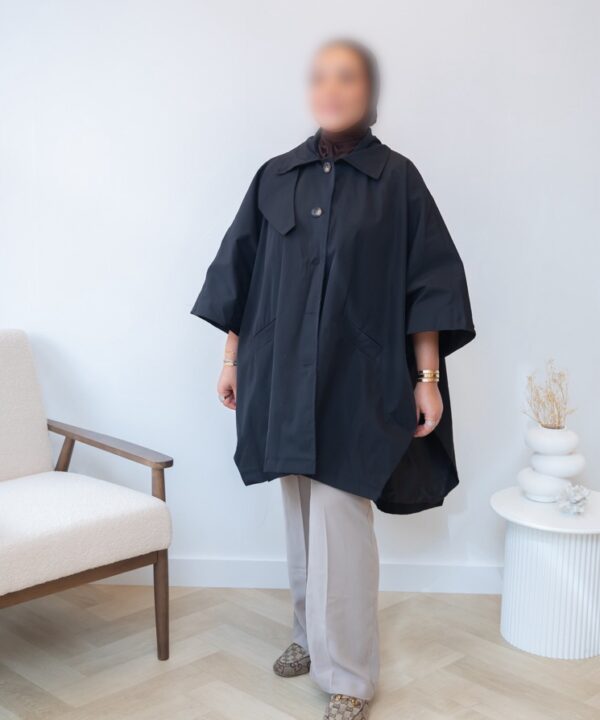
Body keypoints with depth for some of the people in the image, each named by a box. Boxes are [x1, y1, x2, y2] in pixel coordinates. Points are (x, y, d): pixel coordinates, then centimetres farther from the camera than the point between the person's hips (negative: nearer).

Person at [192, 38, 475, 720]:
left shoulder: (396, 178, -2)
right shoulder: (275, 177, 6)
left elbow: (429, 280, -3)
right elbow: (242, 271, 11)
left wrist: (427, 376, -6)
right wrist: (232, 358, 11)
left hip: (357, 379, -4)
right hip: (284, 375, 4)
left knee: (340, 523, -5)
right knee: (301, 515, 13)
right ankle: (312, 632, 31)